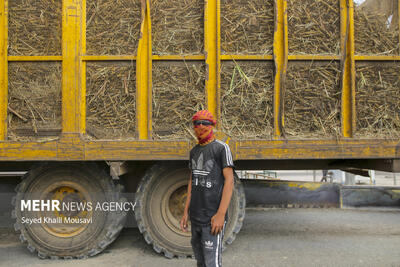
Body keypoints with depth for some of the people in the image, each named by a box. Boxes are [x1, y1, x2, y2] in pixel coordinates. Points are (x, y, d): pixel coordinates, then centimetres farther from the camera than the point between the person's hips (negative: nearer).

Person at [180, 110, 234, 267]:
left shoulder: (221, 148, -7)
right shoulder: (194, 151, 14)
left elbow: (229, 181, -13)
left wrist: (221, 214, -19)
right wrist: (186, 212, 12)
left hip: (212, 218, -7)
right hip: (195, 217, 7)